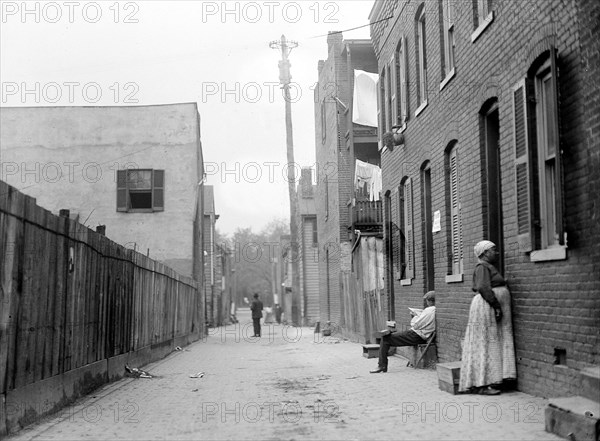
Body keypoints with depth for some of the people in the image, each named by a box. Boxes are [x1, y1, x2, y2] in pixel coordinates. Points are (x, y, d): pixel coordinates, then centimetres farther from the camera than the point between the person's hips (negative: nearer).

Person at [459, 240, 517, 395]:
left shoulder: (488, 267, 20)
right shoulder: (482, 267, -11)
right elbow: (483, 288, -22)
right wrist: (496, 306, -22)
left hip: (491, 310, 10)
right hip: (486, 308, -10)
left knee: (491, 346, 9)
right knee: (485, 345, -9)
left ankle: (489, 381, 10)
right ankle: (481, 385, -8)